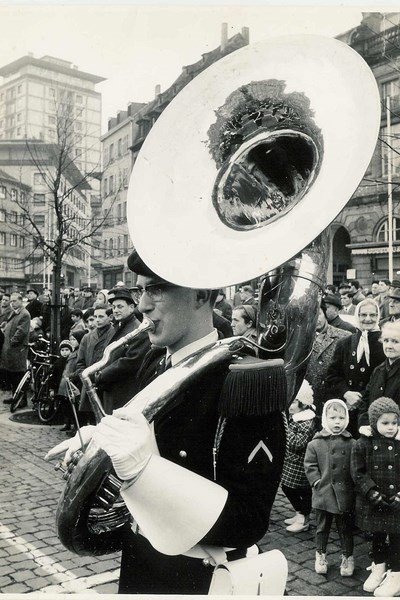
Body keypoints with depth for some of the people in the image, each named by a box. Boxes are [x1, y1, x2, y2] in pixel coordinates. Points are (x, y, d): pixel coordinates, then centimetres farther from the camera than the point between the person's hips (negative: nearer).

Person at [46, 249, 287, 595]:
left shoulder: (247, 385, -27)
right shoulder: (155, 362, -2)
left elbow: (249, 522, -28)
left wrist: (143, 469, -39)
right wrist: (97, 440, -3)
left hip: (199, 582, -7)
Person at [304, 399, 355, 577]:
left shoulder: (351, 444, -3)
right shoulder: (315, 443, -6)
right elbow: (310, 465, -2)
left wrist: (353, 483, -6)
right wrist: (317, 481, -10)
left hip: (345, 494, 1)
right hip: (323, 494, 0)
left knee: (346, 528, 13)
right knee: (322, 527, 15)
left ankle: (347, 557, 30)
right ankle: (321, 554, 32)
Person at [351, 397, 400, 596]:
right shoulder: (363, 444, -7)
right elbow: (358, 473, -8)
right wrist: (373, 493, -17)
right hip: (373, 503, 1)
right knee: (377, 536, 18)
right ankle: (378, 568, 37)